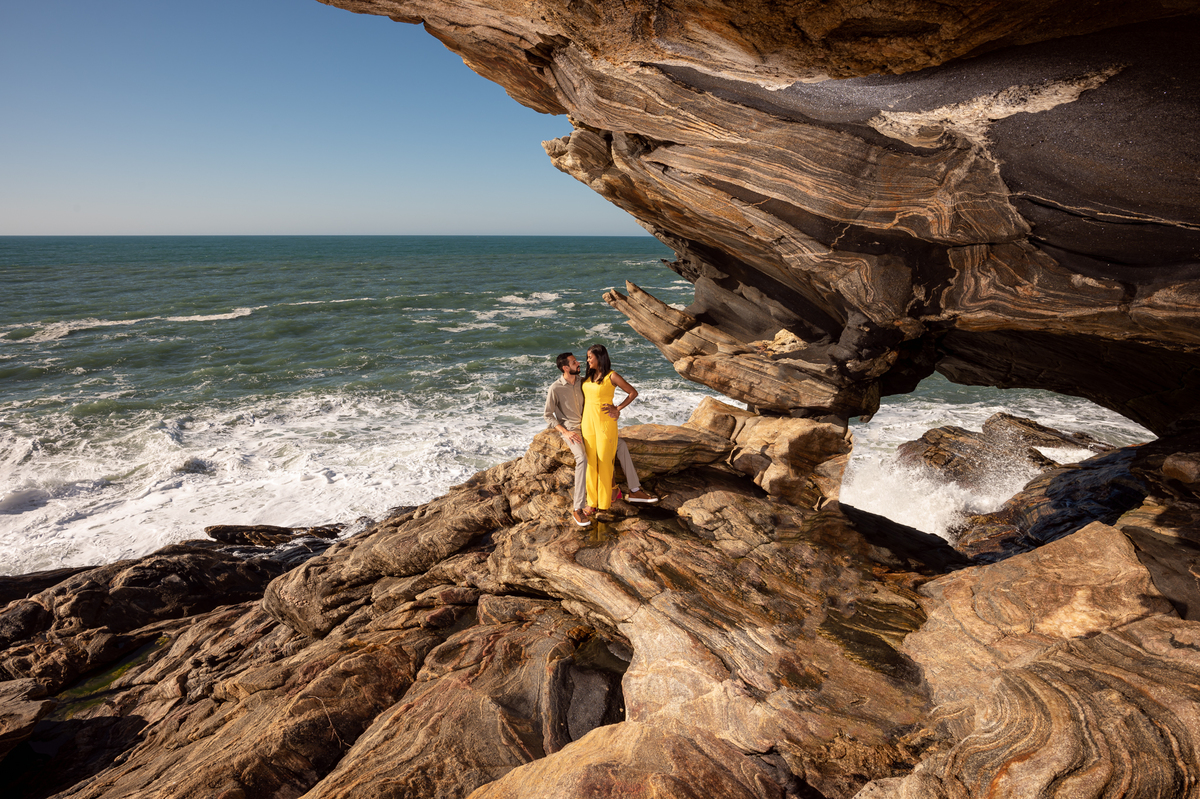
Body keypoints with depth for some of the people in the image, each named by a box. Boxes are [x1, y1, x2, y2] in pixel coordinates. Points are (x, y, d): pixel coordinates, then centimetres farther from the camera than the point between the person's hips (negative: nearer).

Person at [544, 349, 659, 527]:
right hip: (570, 430, -7)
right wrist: (565, 432, -20)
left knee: (621, 445, -5)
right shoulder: (555, 388, -15)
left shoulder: (582, 382, 3)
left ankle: (634, 491, 0)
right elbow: (548, 415, -9)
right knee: (582, 459, -36)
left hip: (588, 427, 7)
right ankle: (577, 508, -32)